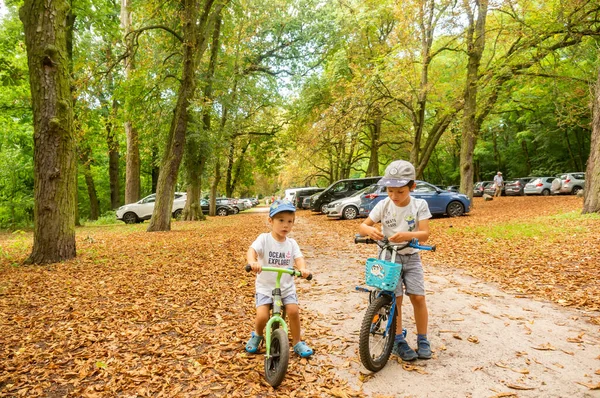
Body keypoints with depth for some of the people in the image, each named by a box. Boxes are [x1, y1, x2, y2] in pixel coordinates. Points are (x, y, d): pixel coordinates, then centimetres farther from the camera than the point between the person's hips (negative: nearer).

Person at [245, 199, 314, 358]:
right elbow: (251, 251, -25)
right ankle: (257, 335, 19)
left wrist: (303, 269, -35)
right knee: (262, 316, -17)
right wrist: (253, 262, -49)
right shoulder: (264, 239, -9)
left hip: (287, 287, 2)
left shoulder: (291, 243, 1)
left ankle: (297, 343, 9)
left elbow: (299, 259, -12)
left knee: (293, 311, -16)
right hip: (265, 287, -2)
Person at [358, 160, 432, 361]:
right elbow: (362, 226, -8)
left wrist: (408, 235, -37)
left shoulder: (419, 205, -10)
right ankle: (399, 341, 15)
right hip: (388, 256, -1)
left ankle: (422, 340, 17)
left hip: (411, 256, 1)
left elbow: (425, 233, -16)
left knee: (418, 297, -3)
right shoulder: (383, 205, -10)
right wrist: (369, 230, -32)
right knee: (396, 299, -2)